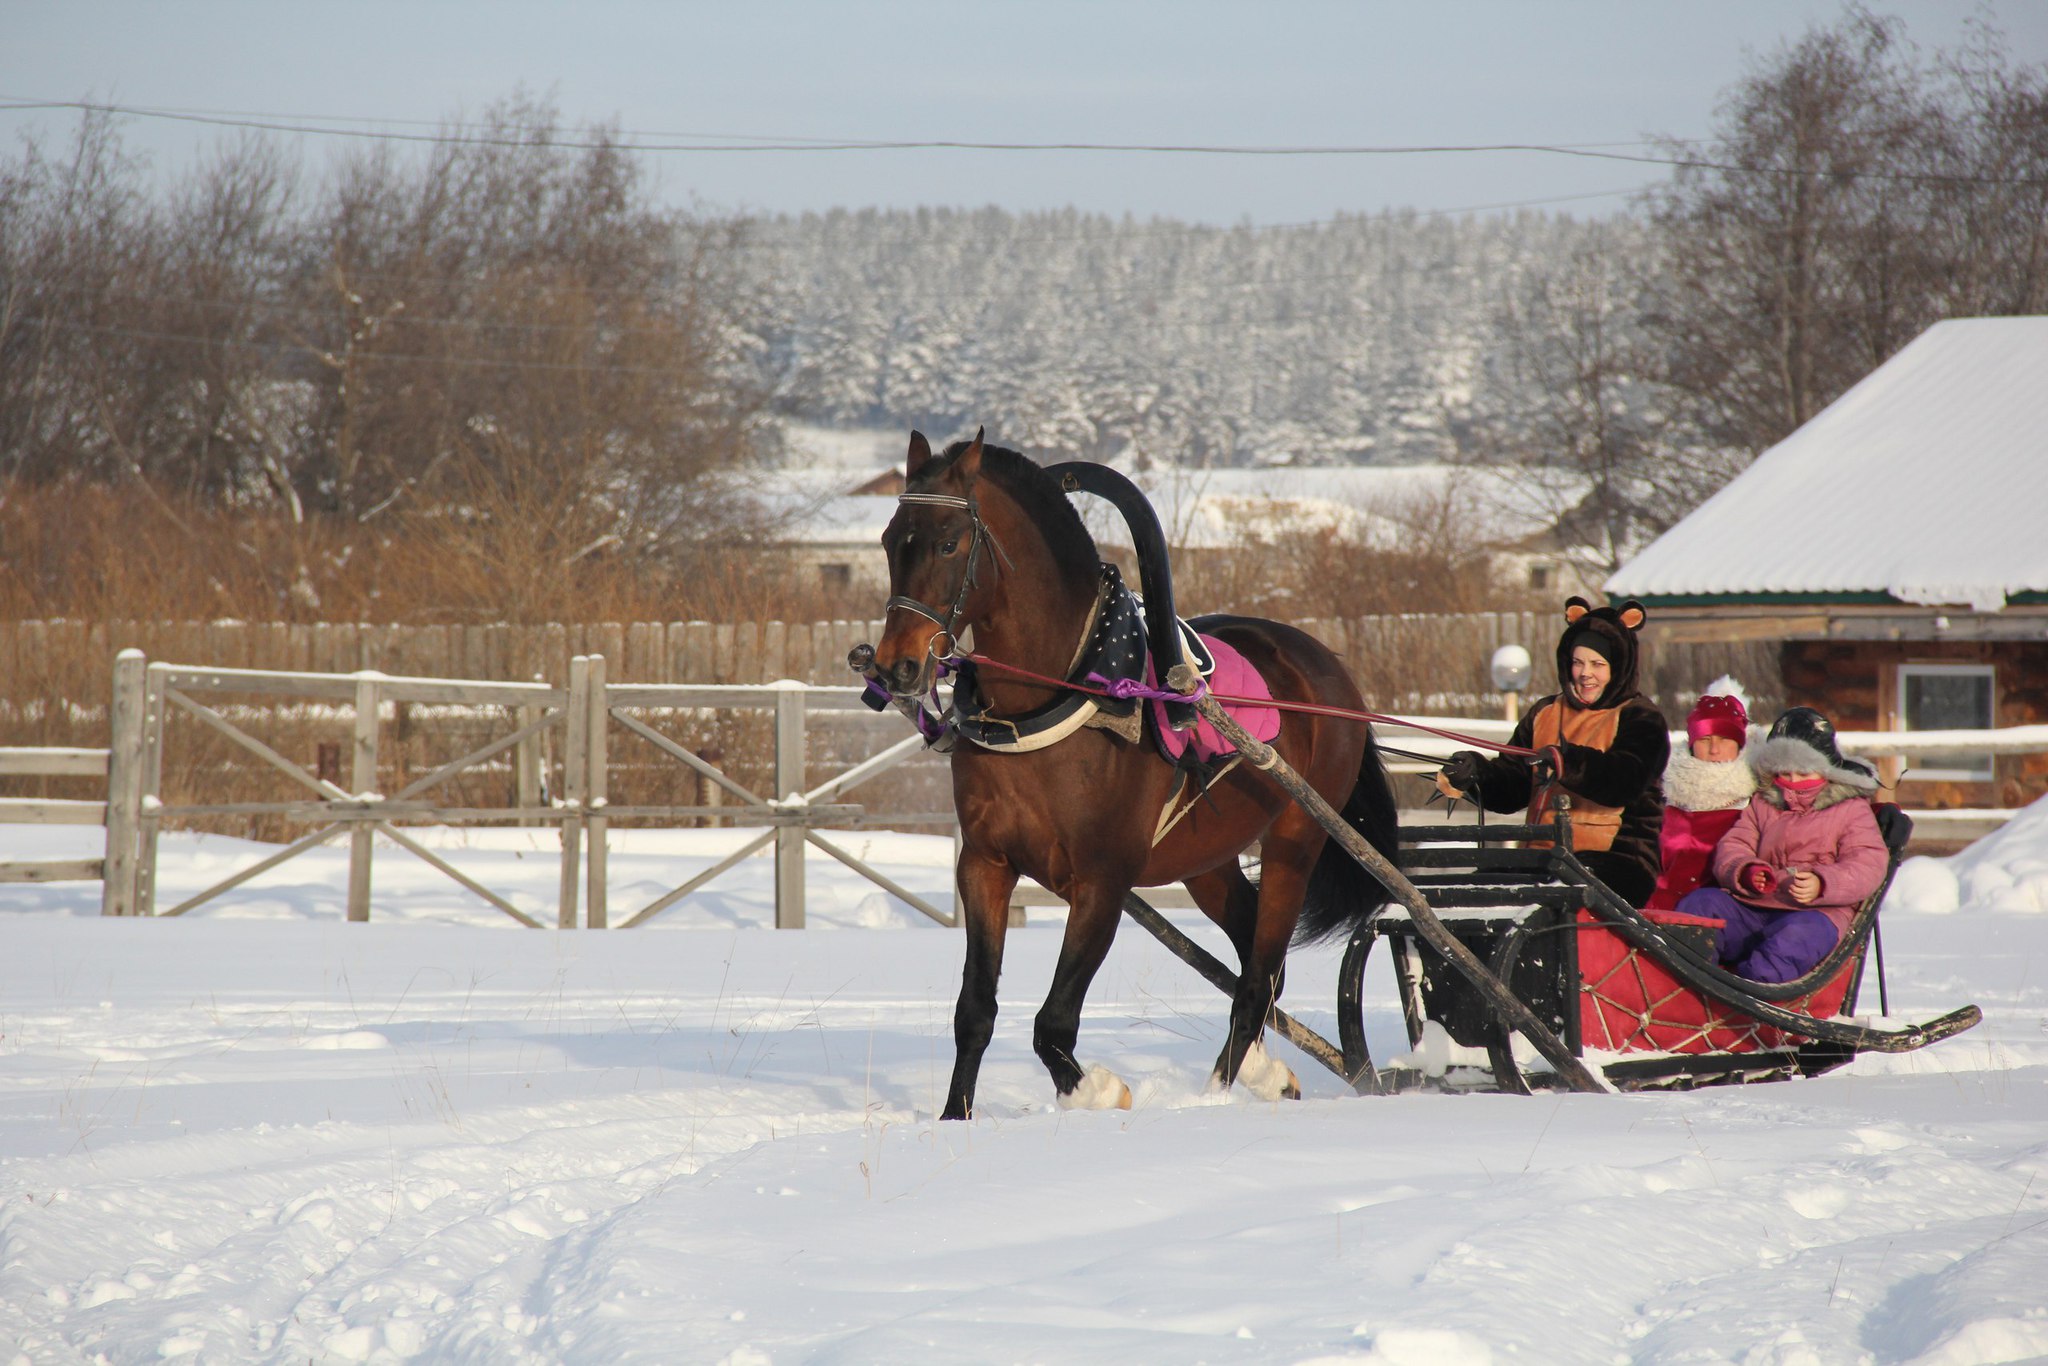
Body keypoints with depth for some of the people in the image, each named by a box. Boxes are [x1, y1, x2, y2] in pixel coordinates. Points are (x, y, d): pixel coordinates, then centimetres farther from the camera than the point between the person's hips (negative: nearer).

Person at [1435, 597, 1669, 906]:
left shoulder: (1640, 719, 2)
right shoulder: (1545, 715, 20)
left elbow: (1623, 782, -17)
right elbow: (1512, 787, 11)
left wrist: (1565, 762, -33)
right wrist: (1476, 773, -11)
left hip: (1616, 858, -6)